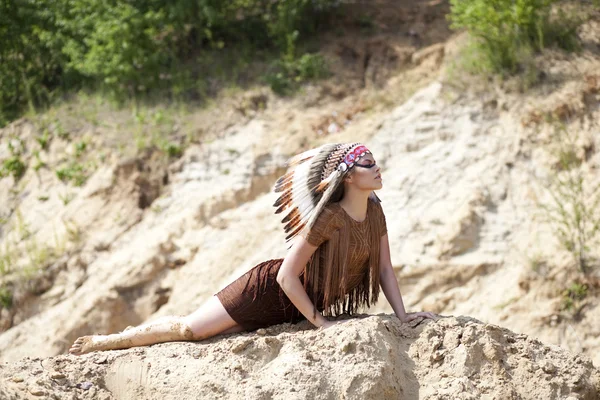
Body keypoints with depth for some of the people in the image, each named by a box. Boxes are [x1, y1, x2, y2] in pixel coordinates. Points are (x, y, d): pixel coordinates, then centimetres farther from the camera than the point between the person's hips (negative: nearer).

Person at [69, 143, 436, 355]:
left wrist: (403, 314, -6)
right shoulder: (328, 219, -29)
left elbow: (385, 268, 3)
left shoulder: (375, 213, -6)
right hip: (269, 291, -7)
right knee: (189, 328, -4)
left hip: (296, 306, 7)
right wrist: (320, 322, -21)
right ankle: (104, 342, 14)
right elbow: (287, 276, -26)